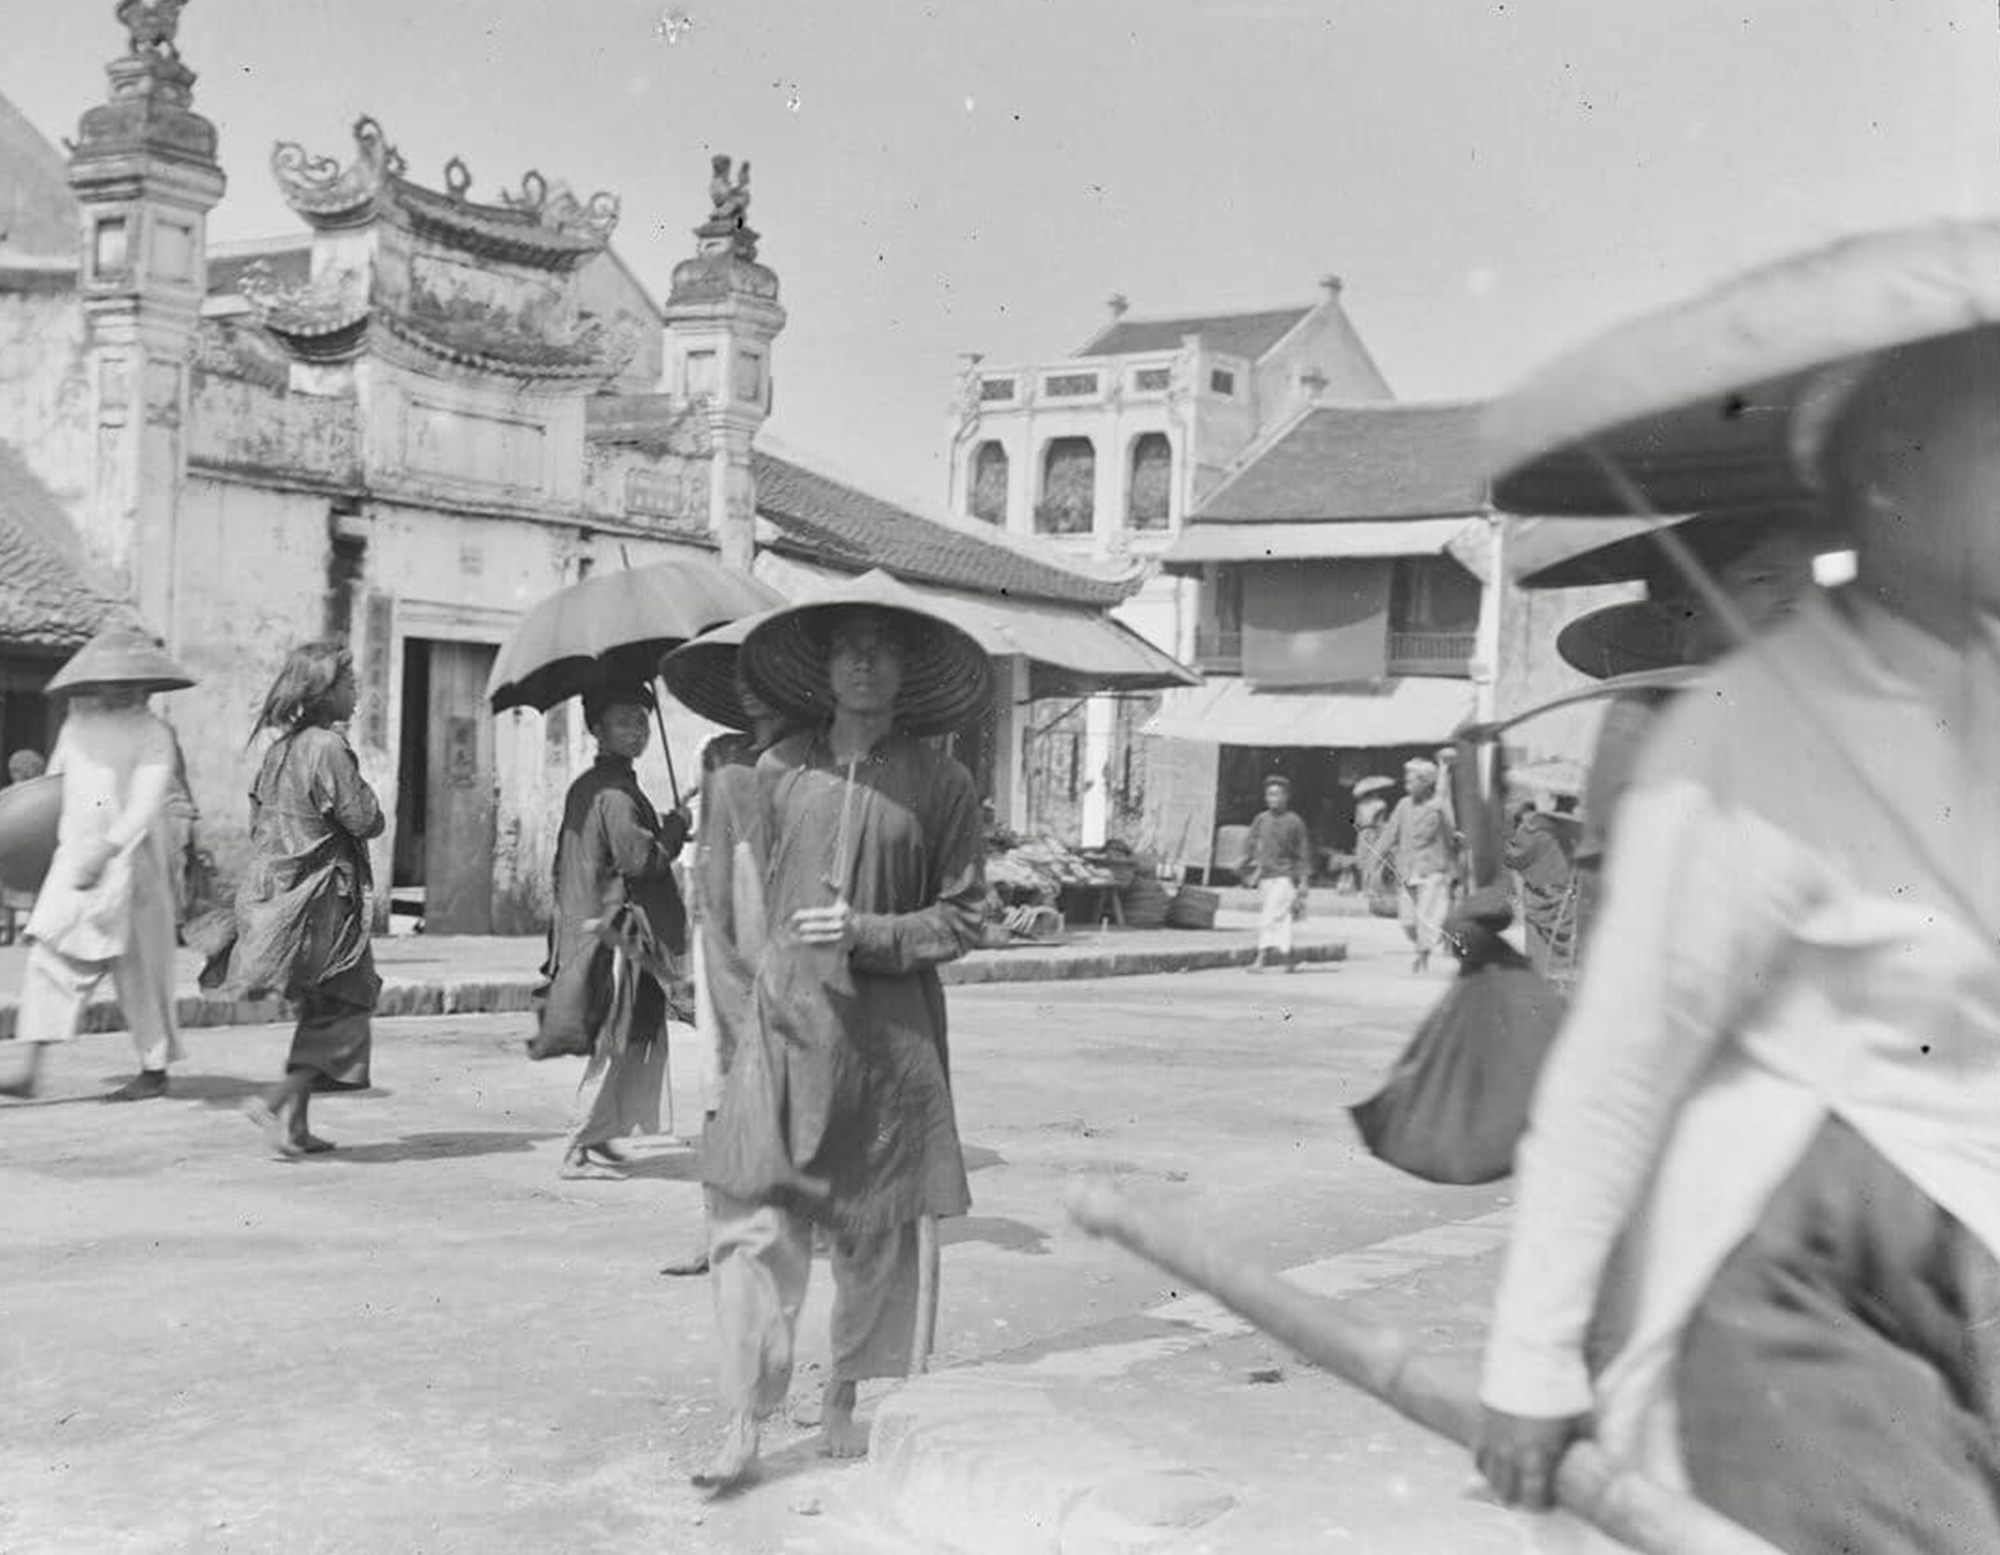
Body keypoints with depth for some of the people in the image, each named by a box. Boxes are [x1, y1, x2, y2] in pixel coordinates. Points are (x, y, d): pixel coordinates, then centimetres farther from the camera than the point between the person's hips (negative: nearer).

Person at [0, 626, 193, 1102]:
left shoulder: (153, 733, -5)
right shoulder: (77, 727, 12)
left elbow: (147, 803, -16)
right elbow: (53, 789, 24)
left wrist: (106, 848, -27)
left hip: (130, 864, -5)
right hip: (74, 860, 5)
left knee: (139, 967, 2)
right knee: (48, 956, -6)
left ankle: (155, 1071, 15)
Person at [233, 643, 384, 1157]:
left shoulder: (279, 747, 11)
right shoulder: (328, 749, -16)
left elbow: (258, 820, 16)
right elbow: (367, 821, -15)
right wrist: (361, 789, 4)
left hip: (273, 895, 9)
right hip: (320, 902, -9)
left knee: (320, 1012, 15)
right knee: (343, 1012, 1)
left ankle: (296, 1124, 14)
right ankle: (276, 1103, -8)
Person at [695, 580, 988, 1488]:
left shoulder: (939, 784, -1)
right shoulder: (780, 772, 5)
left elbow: (961, 919, 0)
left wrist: (867, 933, -12)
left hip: (889, 1031, -1)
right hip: (786, 1021, 1)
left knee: (878, 1227, 7)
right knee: (753, 1216, -7)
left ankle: (842, 1400, 25)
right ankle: (744, 1426, -2)